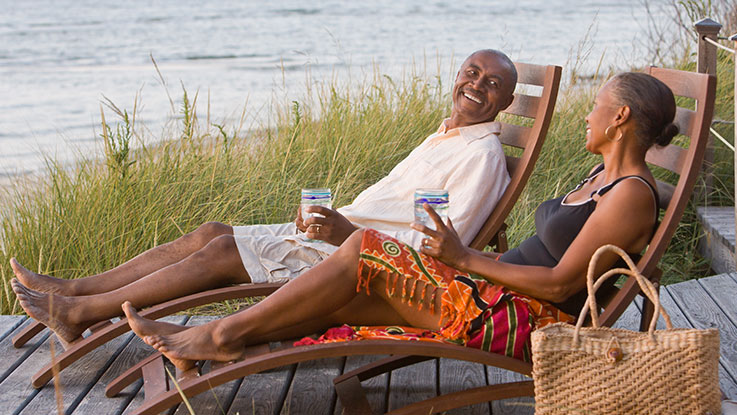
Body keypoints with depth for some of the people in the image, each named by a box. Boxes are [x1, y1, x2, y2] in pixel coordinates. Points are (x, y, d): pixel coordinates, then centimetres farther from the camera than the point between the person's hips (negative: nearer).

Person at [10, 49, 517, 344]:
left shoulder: (483, 155, -12)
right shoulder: (447, 135, 18)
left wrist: (348, 233, -26)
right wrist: (332, 215, 12)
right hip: (344, 227, 9)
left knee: (225, 252, -14)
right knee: (213, 232, 0)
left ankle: (82, 313, -7)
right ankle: (75, 290, 2)